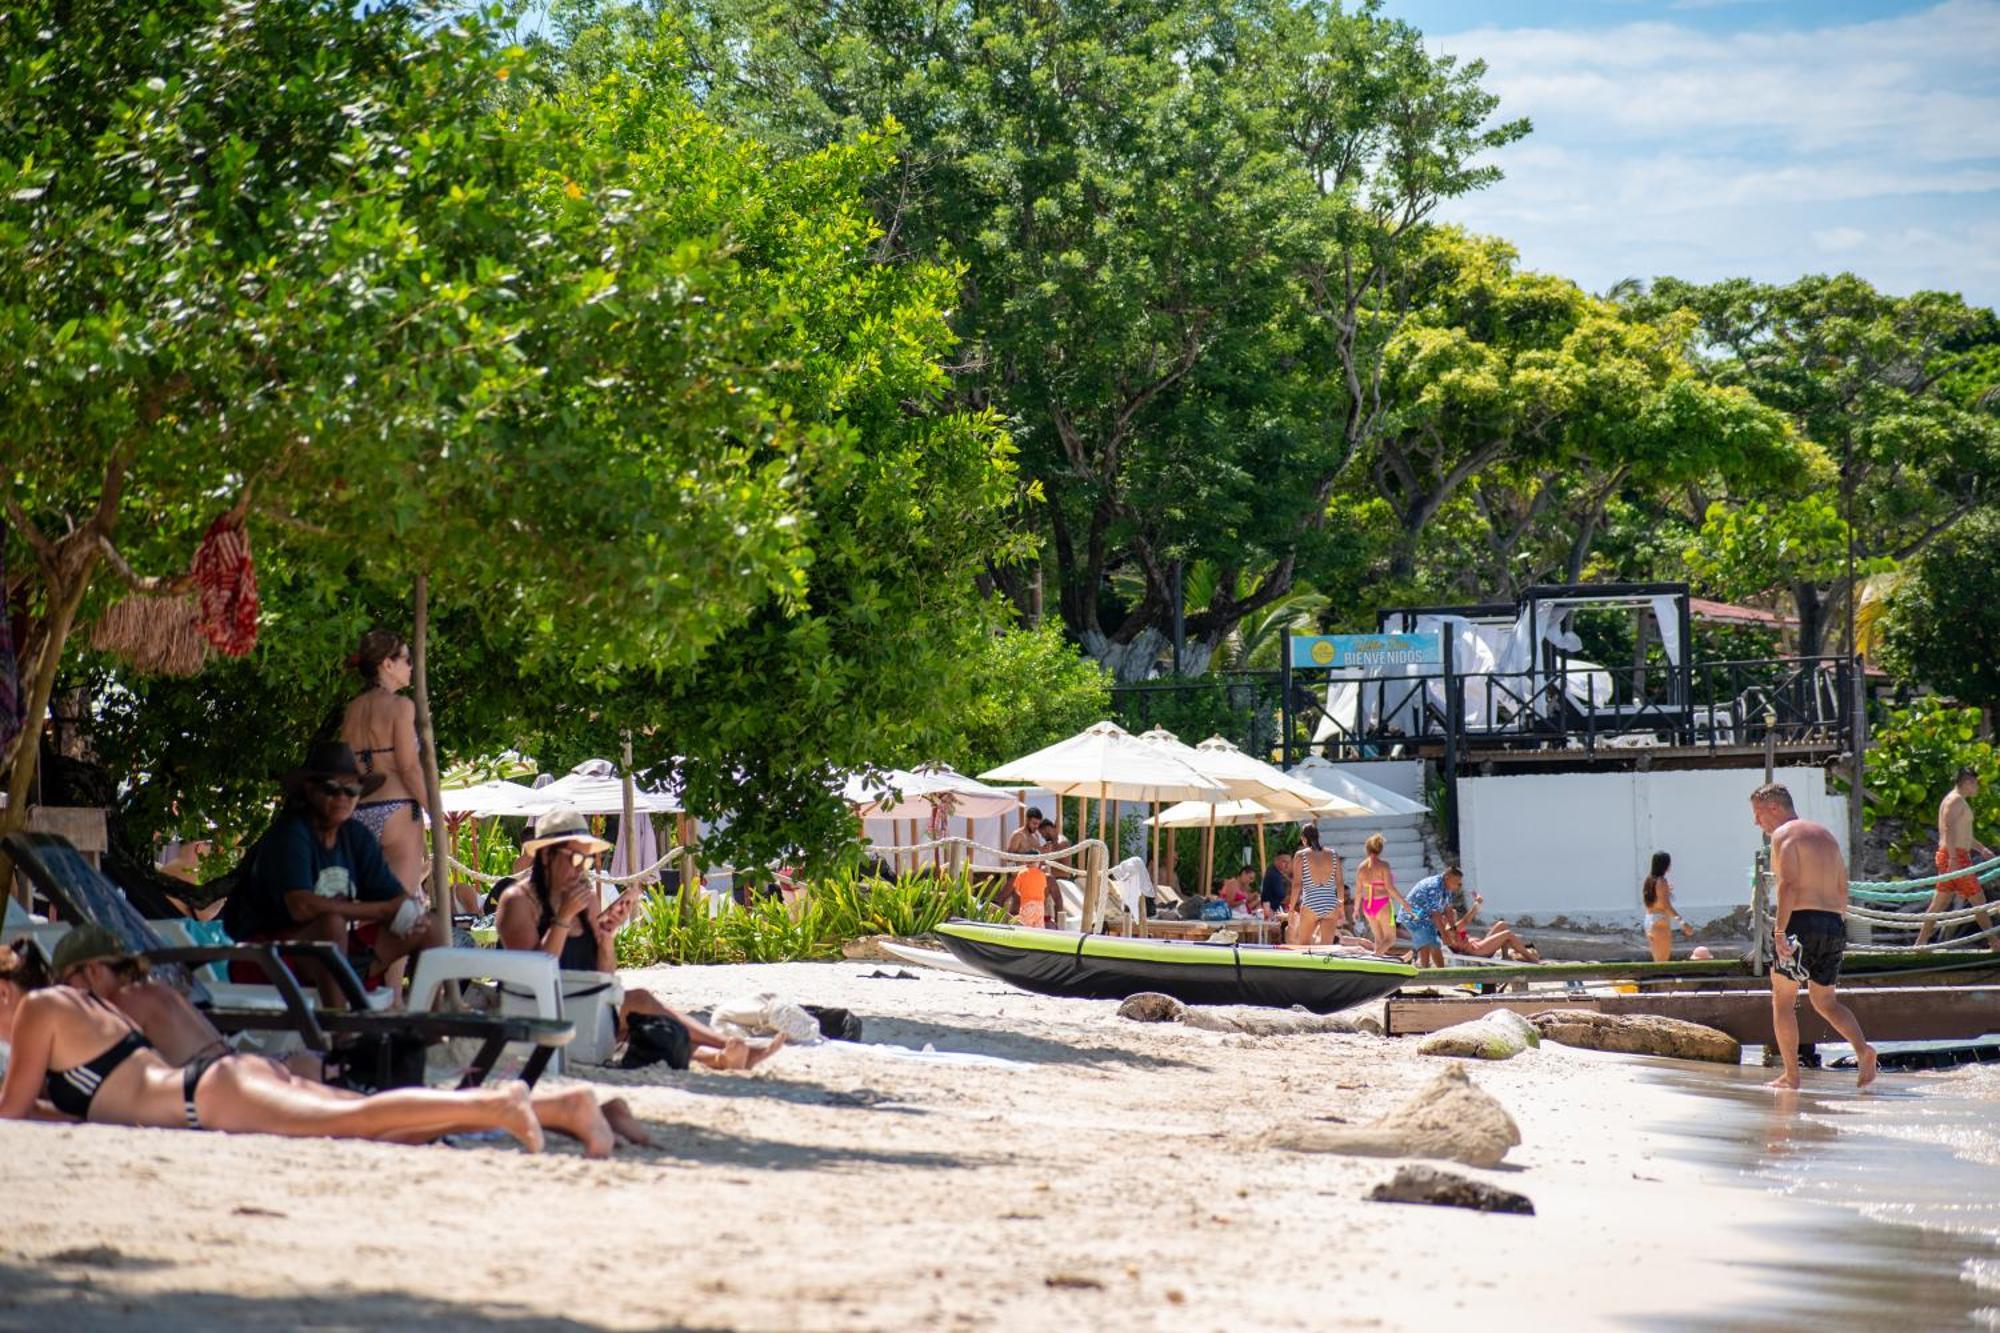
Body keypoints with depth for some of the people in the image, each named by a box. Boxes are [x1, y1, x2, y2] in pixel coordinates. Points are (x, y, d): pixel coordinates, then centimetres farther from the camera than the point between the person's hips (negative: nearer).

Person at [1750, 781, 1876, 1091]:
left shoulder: (1783, 834, -4)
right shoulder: (1825, 835, 21)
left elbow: (1789, 884, -17)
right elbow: (1842, 888, 20)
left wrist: (1779, 930, -21)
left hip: (1802, 922, -7)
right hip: (1834, 926, 7)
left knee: (1782, 1000, 3)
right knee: (1826, 1002, 15)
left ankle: (1791, 1075, -2)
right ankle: (1862, 1048, -9)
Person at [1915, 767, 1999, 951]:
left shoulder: (1956, 801, 22)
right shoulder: (1956, 800, -10)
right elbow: (1949, 829, -23)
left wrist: (1982, 848, 36)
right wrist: (1953, 857, -31)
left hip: (1950, 856, 10)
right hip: (1957, 855, -10)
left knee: (1941, 901, 6)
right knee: (1978, 899, -3)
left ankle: (1920, 942, 3)